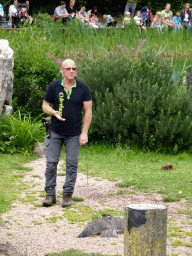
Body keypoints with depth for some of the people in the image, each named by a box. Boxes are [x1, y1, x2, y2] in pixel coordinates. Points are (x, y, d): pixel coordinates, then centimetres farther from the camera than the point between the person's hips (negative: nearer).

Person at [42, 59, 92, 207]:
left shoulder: (83, 89, 0)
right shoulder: (54, 87, 2)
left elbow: (88, 111, 1)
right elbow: (45, 105, 10)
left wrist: (84, 133, -6)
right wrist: (54, 112, -13)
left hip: (74, 134, 0)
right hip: (55, 132, 1)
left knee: (72, 164, 1)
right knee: (51, 163, -2)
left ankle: (68, 195, 10)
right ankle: (50, 194, 7)